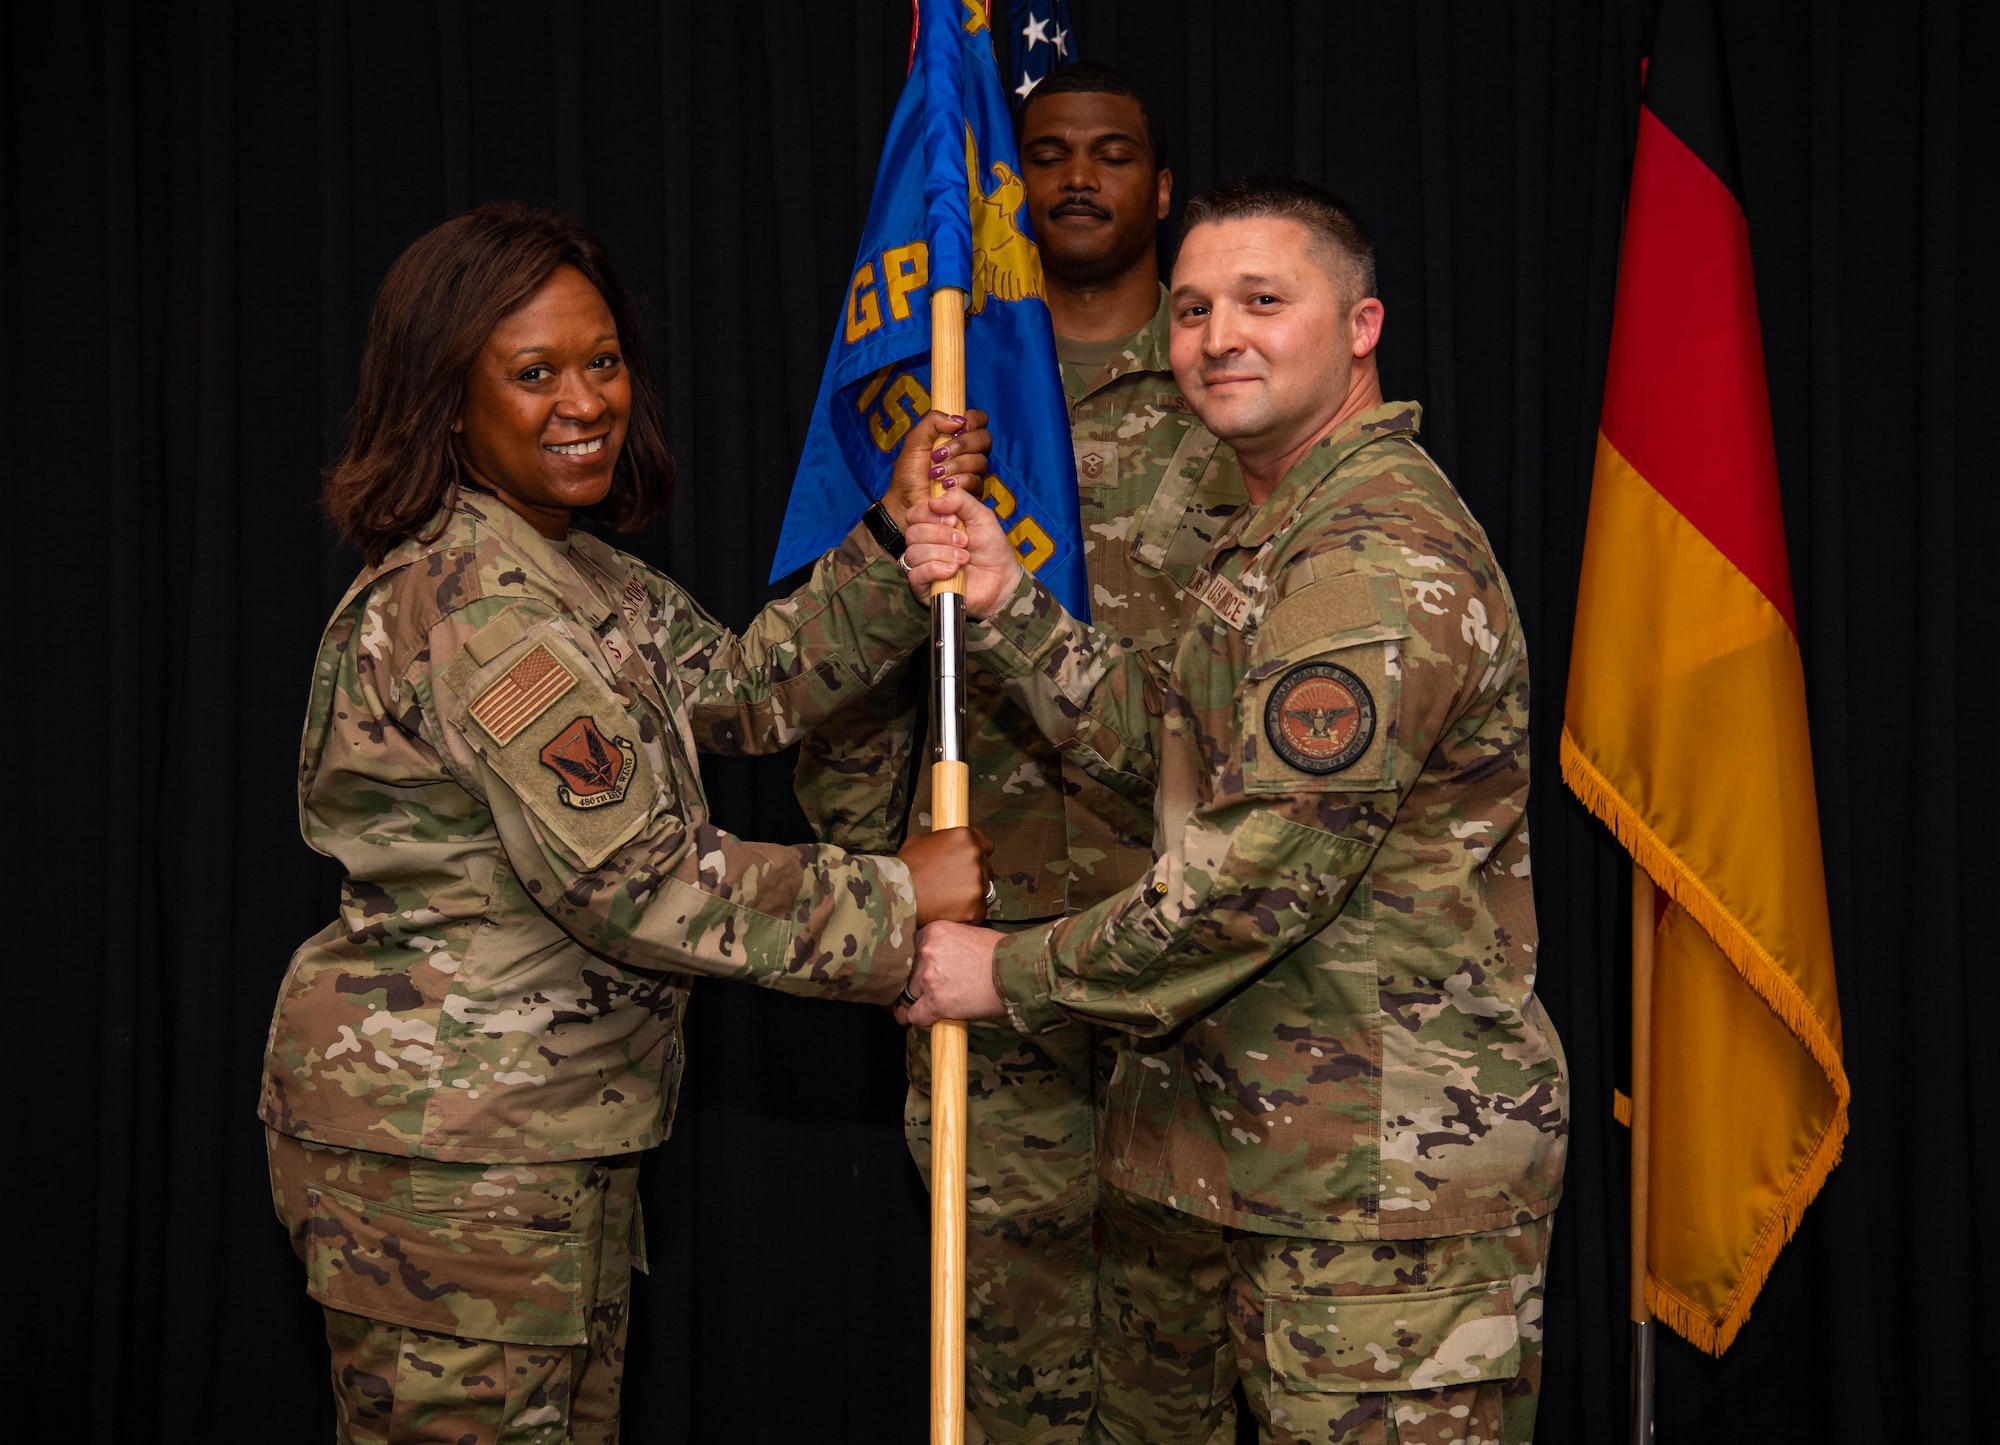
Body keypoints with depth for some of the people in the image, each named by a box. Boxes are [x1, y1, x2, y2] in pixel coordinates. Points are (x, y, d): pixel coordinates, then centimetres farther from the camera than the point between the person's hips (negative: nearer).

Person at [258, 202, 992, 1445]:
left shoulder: (574, 574, 12)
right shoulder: (476, 604, -21)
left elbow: (747, 687, 11)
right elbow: (633, 878, -23)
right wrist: (890, 903, -15)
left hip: (553, 1136, 10)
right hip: (443, 1152, -10)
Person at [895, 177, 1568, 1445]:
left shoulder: (1380, 558, -20)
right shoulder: (1285, 531, 17)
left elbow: (1261, 874, -23)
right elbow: (1162, 737, 17)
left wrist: (1012, 973, -13)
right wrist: (1007, 606, 6)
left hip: (1392, 1164, -10)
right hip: (1260, 1138, 10)